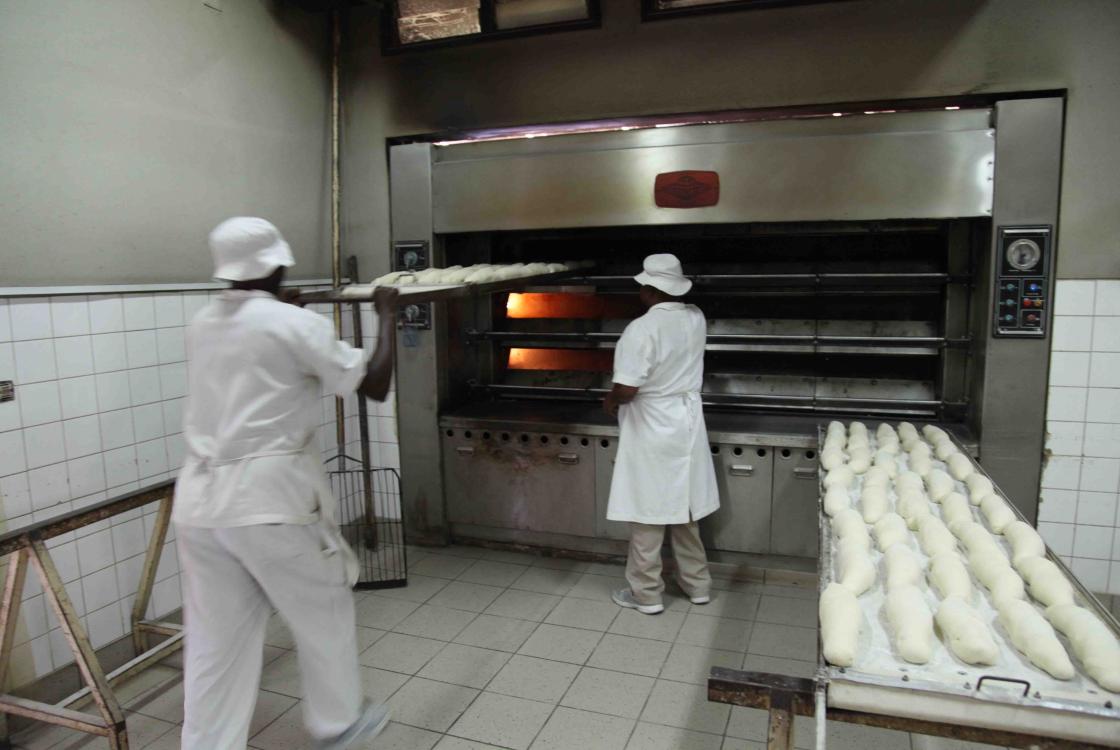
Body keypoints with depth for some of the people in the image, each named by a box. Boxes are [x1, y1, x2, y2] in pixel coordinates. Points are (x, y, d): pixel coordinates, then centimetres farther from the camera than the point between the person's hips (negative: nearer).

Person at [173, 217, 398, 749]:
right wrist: (387, 316, 4)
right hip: (268, 498, -6)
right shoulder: (296, 325, -11)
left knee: (214, 641, 14)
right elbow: (375, 385, -8)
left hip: (199, 502, 6)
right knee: (323, 613, 16)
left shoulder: (201, 326, 10)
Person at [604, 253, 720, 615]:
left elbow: (627, 389, -24)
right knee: (683, 509, 18)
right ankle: (697, 584, 31)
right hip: (686, 425, 7)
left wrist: (610, 401, -3)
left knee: (648, 512, 5)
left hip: (651, 431, -7)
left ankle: (646, 593, 18)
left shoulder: (641, 329, -22)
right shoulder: (696, 319, 0)